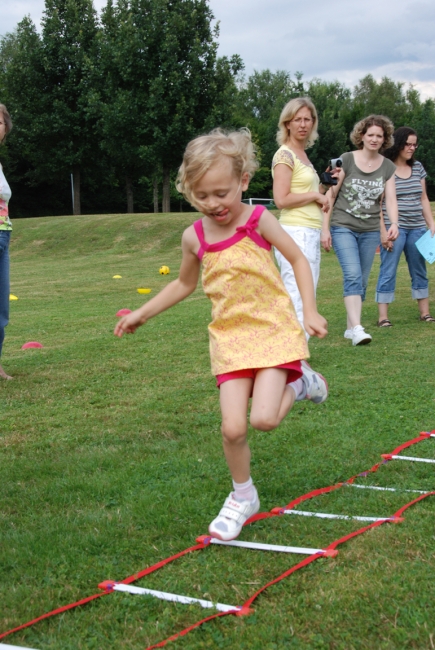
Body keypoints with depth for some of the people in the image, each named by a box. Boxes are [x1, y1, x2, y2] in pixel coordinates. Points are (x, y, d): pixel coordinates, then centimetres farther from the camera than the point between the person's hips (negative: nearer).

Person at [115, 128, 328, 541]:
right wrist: (143, 313, 17)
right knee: (233, 427, -6)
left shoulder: (258, 220, -10)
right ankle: (242, 497, 20)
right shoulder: (194, 237, -1)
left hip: (272, 327, -3)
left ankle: (298, 381, 14)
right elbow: (185, 283, 18)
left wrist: (310, 310, -7)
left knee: (264, 418, -18)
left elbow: (297, 260, 0)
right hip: (230, 336, 3)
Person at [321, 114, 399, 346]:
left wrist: (394, 224, -22)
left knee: (361, 280, 8)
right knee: (353, 275, -19)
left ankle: (350, 327, 20)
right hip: (343, 228, -4)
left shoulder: (387, 167, 5)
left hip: (370, 231, 4)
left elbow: (390, 199, -3)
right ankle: (357, 328, -25)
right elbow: (330, 195, -4)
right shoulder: (346, 160, -5)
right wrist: (325, 228, -8)